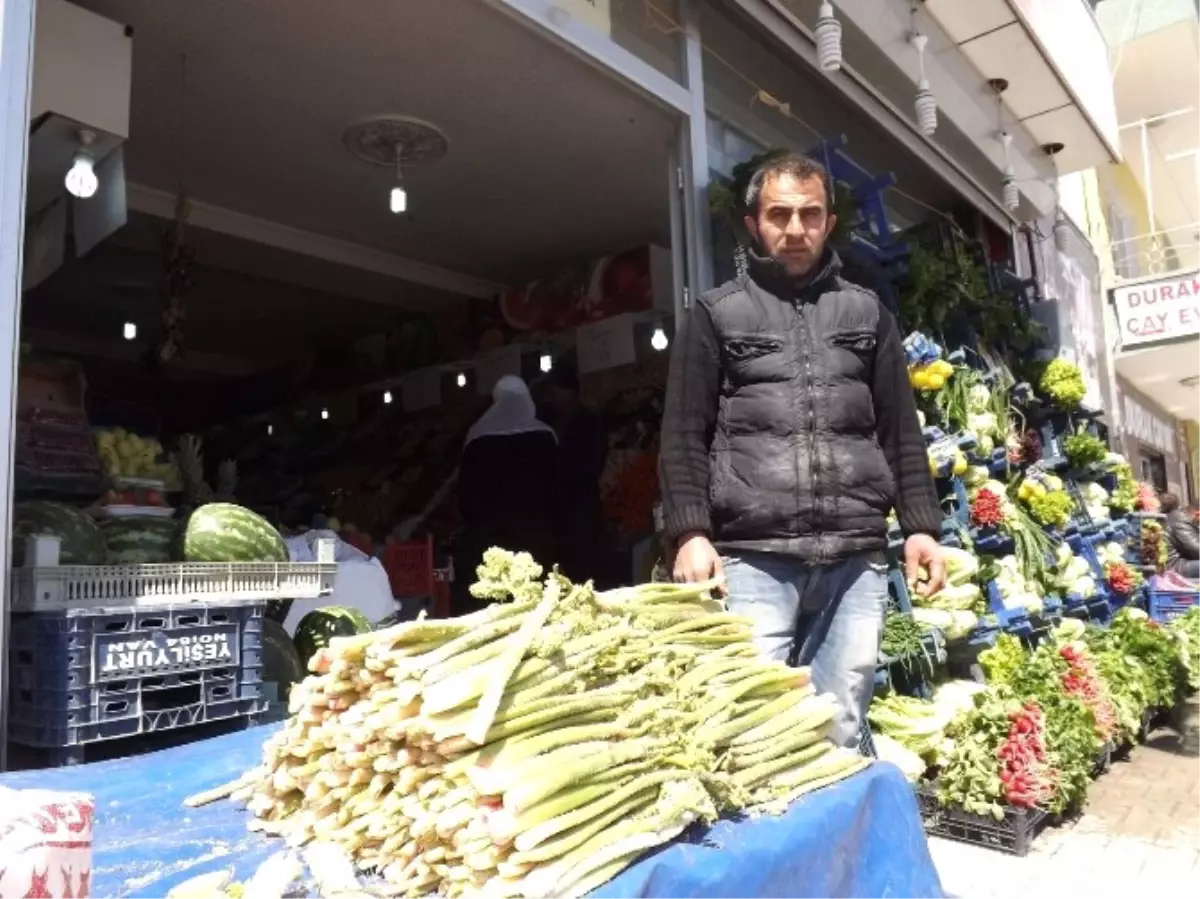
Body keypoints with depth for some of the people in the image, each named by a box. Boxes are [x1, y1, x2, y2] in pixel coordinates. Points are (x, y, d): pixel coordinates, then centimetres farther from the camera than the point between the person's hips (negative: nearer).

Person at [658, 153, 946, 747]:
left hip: (856, 557, 3)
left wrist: (921, 526, 6)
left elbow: (901, 432, 16)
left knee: (840, 730, 7)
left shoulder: (867, 313, 18)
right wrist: (690, 532, -9)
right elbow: (684, 436, 3)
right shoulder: (716, 315, 9)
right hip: (754, 555, -2)